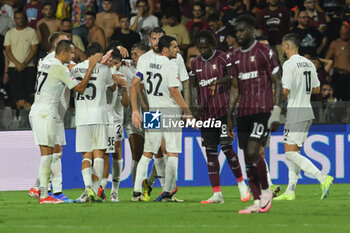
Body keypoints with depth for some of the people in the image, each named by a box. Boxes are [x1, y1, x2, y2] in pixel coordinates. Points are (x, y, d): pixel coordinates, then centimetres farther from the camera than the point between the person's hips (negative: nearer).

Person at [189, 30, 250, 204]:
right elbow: (193, 86, 17)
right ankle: (217, 194, 4)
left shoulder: (223, 58, -3)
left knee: (226, 147, -14)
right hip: (206, 113, 5)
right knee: (210, 152, 2)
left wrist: (218, 81, -28)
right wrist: (194, 105, 2)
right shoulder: (195, 63, 12)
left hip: (223, 110, -5)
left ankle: (241, 183, 5)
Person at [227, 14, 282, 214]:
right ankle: (257, 201, 7)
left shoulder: (265, 52, -4)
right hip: (243, 113, 7)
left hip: (262, 111, -7)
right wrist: (230, 116, 16)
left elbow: (277, 83, -5)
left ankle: (266, 191, 1)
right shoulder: (236, 57, 16)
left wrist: (276, 111, -13)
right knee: (248, 159, 3)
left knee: (253, 152, -18)